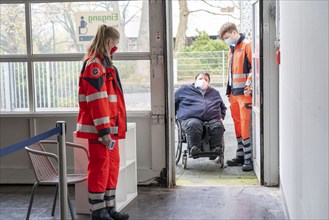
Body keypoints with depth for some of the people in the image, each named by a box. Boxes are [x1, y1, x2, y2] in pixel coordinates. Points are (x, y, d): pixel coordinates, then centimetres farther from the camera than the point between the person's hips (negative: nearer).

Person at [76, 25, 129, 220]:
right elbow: (96, 100, -20)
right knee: (100, 167, -2)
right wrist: (104, 130, -22)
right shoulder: (94, 64, -15)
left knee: (112, 165, 14)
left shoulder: (104, 63, 17)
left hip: (110, 126, 10)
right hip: (100, 129, -10)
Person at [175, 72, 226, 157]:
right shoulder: (184, 90, 23)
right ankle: (195, 147, -35)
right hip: (191, 118, -2)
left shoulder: (215, 93, 33)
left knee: (218, 126, -33)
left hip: (212, 119, 3)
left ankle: (216, 148, -27)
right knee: (194, 125, -40)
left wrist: (221, 117, 23)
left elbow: (223, 107, 42)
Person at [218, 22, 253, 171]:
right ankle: (241, 156, 20)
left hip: (245, 93, -9)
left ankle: (249, 158, -6)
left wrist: (248, 86, -19)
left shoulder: (247, 46, -7)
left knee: (245, 124, -10)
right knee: (238, 124, 12)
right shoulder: (232, 49, 21)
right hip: (234, 93, 9)